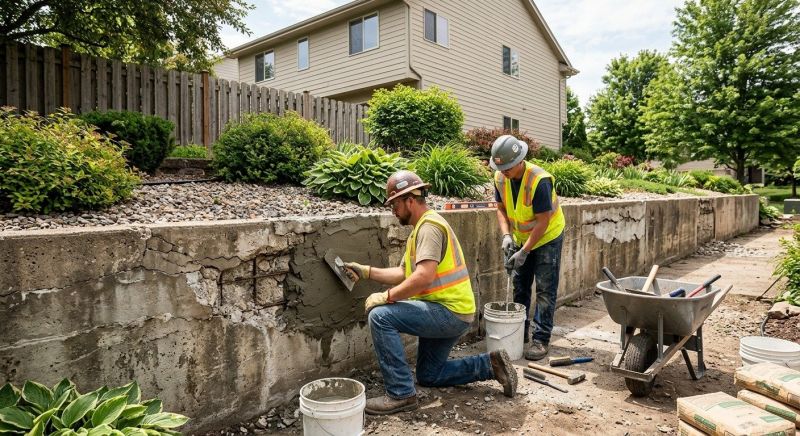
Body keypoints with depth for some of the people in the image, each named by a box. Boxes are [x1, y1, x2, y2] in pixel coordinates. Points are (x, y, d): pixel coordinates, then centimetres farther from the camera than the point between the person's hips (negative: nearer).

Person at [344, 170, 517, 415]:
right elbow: (404, 273, 15)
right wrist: (366, 271, 8)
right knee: (428, 375, 20)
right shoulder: (420, 229, 16)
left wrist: (386, 296, -23)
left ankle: (401, 395, -14)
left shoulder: (429, 225, -17)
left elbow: (424, 276, -30)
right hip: (450, 314, 11)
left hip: (450, 312, -11)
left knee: (380, 316, -22)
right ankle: (490, 365, 21)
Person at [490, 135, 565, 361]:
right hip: (521, 238, 6)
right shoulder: (500, 178, -12)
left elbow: (543, 221, -27)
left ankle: (541, 339, 2)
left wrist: (524, 251, -27)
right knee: (520, 287, 12)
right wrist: (507, 234, -17)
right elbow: (501, 209, -1)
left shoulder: (539, 180, -31)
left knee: (545, 289, -4)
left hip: (547, 237, -6)